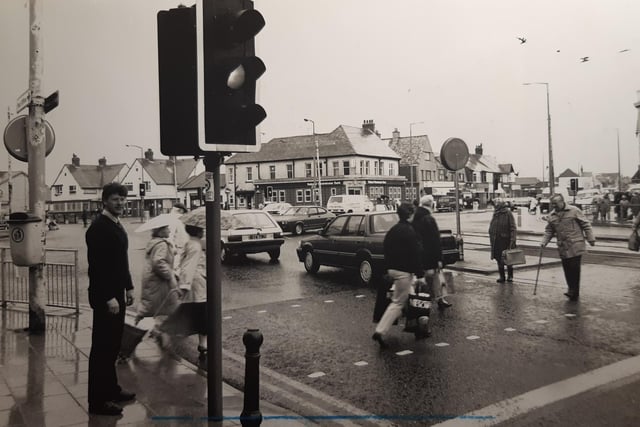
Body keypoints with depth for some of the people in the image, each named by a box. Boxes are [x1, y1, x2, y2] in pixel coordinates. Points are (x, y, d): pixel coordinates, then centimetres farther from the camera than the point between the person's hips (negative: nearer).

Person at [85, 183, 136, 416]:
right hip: (104, 297, -9)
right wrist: (109, 298, -22)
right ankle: (98, 400, 6)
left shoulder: (117, 225, 13)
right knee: (102, 346, -2)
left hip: (117, 293, 9)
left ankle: (111, 388, 27)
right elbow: (96, 266, -20)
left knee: (113, 344, 16)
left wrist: (128, 287, 16)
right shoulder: (98, 228, -15)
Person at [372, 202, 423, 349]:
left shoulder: (392, 231, 10)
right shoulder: (410, 232, -15)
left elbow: (386, 251, 15)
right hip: (404, 271, -9)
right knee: (398, 302, -5)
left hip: (392, 269, 9)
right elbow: (415, 254, -17)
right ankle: (380, 332, -11)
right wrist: (420, 274, -13)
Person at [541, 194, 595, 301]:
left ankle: (574, 291, 4)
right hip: (563, 248, 4)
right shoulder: (551, 216, 8)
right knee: (567, 269, 5)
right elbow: (549, 231, 13)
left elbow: (586, 225, -2)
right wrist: (544, 242, -1)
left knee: (574, 268, -6)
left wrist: (591, 239, -4)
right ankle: (572, 291, 17)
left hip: (575, 246, -4)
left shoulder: (574, 211, -5)